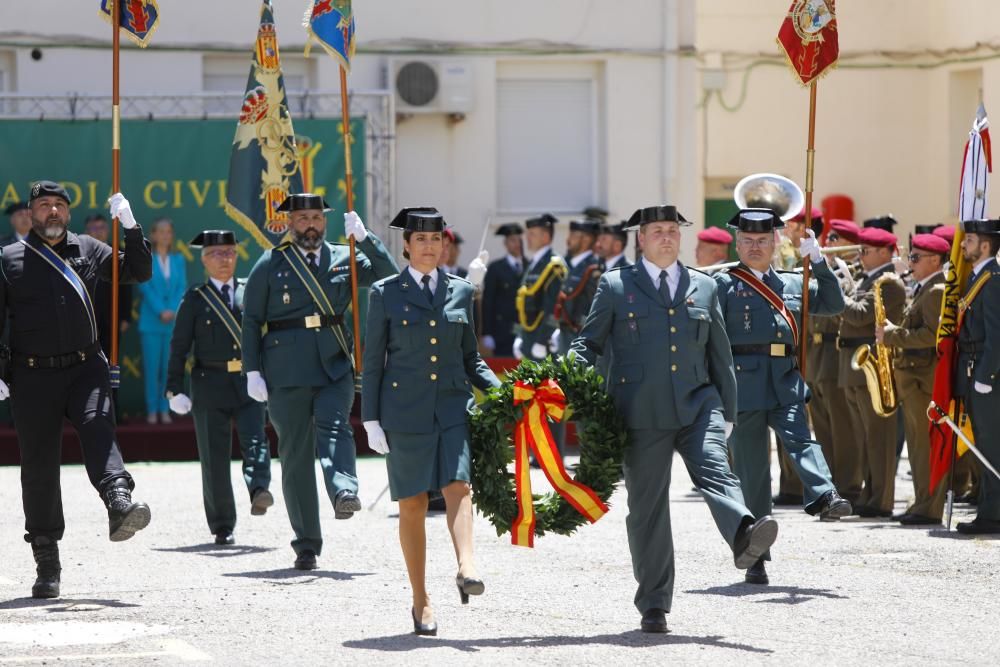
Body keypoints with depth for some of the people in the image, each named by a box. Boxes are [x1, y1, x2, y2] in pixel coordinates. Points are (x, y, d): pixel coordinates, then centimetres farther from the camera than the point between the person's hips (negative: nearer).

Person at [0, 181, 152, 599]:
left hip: (85, 368, 1)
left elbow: (139, 271, 11)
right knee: (39, 467, 2)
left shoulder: (88, 251, 11)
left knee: (98, 430, -26)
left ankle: (119, 504, -47)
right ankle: (46, 565, 9)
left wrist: (130, 228, -4)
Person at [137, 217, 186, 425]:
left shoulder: (178, 260, 11)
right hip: (151, 321, -3)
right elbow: (145, 287, -6)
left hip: (173, 321, 3)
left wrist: (172, 311, -10)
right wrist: (161, 312, -14)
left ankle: (165, 409, 8)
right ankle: (152, 410, 2)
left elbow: (182, 288, 5)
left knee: (169, 367, 3)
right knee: (151, 367, -2)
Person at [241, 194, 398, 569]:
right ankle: (306, 544, 5)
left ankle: (344, 492, -48)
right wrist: (252, 371, -3)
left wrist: (363, 237, -8)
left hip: (335, 365, 1)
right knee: (295, 454, 0)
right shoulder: (270, 264, 8)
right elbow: (251, 320, 6)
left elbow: (389, 274, 3)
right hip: (287, 372, -1)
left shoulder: (344, 259, 13)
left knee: (334, 426, -26)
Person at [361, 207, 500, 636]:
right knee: (412, 505, 1)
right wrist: (371, 420, -1)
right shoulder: (385, 293, 5)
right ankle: (420, 601, 8)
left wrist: (503, 392, 1)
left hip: (453, 405, 1)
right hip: (405, 408, -1)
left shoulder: (461, 291, 11)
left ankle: (466, 569, -38)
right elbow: (373, 362, 5)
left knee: (458, 485, -20)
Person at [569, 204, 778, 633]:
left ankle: (744, 537, -51)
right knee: (647, 506, 2)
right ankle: (654, 605, 9)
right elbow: (588, 343, 8)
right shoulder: (615, 286, 7)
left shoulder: (704, 288, 14)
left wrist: (726, 414, 15)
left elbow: (720, 356, 18)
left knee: (715, 469, -25)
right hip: (642, 411, -1)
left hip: (696, 404, 1)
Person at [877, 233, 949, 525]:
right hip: (914, 377, 10)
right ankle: (922, 504, 14)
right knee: (918, 445, 11)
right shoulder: (924, 290, 20)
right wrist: (894, 334, 7)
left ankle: (930, 509, -8)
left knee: (926, 445, -9)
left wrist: (893, 334, -19)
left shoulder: (937, 292, -13)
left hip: (926, 380, -10)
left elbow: (933, 334, -23)